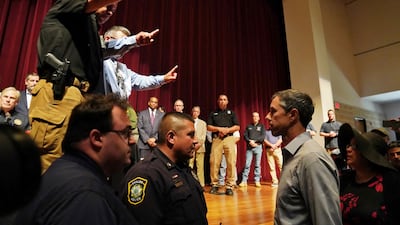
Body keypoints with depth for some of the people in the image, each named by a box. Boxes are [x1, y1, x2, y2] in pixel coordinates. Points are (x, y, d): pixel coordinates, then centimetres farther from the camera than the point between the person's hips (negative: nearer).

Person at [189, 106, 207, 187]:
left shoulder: (203, 123, 19)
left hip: (200, 147, 1)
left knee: (200, 166, -1)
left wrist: (199, 143, -6)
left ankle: (201, 185, 5)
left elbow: (203, 135, 9)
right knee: (189, 166, -3)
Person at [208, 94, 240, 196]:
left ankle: (229, 186, -1)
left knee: (231, 162, -9)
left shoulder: (231, 113, 18)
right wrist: (219, 129, -7)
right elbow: (209, 127, 9)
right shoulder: (213, 113, 18)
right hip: (217, 139, 0)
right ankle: (214, 185, 7)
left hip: (229, 138, 0)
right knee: (214, 162, -6)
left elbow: (237, 127, 10)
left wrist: (227, 130, -7)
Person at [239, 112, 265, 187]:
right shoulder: (248, 126, 14)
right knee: (247, 164, -3)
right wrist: (250, 141, -11)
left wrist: (254, 141, -10)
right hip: (249, 147, 1)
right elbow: (245, 135, 6)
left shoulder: (261, 126, 10)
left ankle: (257, 181, 9)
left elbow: (263, 136, -1)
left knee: (257, 164, 2)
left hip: (258, 146, 0)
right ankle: (244, 181, 0)